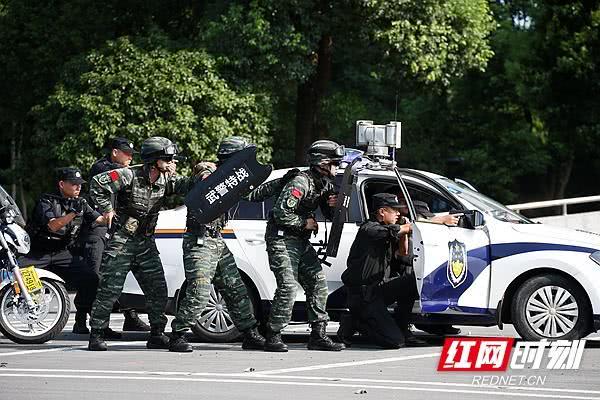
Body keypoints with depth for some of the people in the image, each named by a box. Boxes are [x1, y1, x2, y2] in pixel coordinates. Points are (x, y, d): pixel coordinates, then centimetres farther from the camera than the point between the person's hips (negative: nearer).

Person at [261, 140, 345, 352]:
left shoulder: (325, 185, 9)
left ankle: (318, 335, 9)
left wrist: (333, 205, -6)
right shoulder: (301, 183, -20)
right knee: (288, 287, -16)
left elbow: (331, 216, 17)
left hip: (301, 242, 9)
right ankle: (273, 337, -11)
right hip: (282, 239, -9)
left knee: (318, 283, 5)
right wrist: (304, 223, -13)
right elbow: (281, 214, -25)